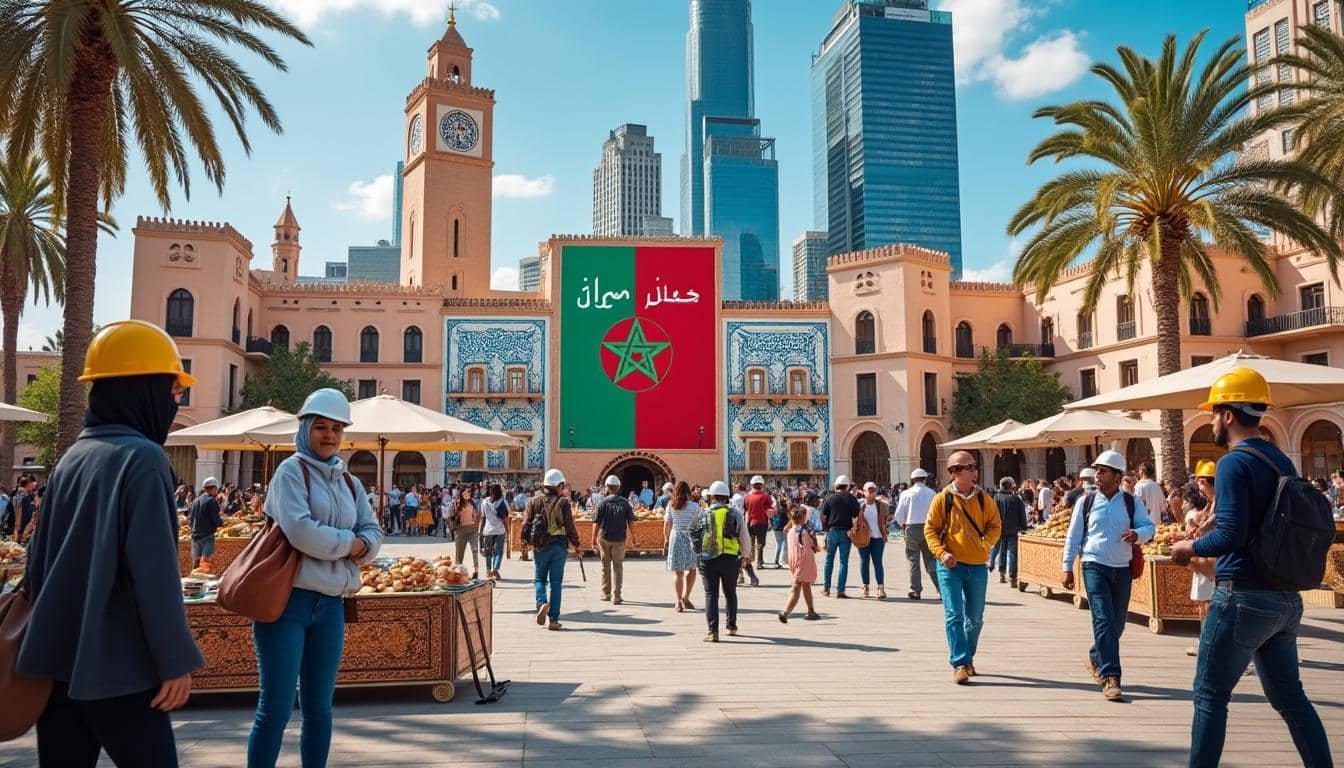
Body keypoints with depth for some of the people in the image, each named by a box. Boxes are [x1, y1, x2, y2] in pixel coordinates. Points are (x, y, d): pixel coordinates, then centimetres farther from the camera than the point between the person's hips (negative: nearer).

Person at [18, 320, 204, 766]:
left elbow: (38, 558, 14)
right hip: (116, 667, -8)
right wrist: (176, 659, -15)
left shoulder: (71, 458, 9)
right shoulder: (142, 457, -15)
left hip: (55, 661, 8)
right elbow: (155, 570, -20)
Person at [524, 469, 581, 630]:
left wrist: (525, 542, 18)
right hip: (559, 545, -1)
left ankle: (542, 603, -11)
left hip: (540, 546, 2)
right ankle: (553, 619, 4)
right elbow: (569, 526, -6)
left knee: (539, 579, 17)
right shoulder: (563, 502, -6)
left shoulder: (534, 501, 1)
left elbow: (527, 523, 3)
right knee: (556, 582, 4)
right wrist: (576, 543, 5)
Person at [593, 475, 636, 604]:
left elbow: (596, 522, -8)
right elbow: (631, 521, -2)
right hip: (620, 539, 0)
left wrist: (594, 539, -2)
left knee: (605, 565, 16)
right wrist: (632, 536, 8)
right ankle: (616, 596, 0)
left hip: (605, 538, 0)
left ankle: (606, 593, 25)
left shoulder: (603, 502, -6)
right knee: (618, 566, 5)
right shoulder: (625, 503, -2)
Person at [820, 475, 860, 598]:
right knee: (844, 561, 2)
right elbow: (856, 515, -6)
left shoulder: (829, 498, 1)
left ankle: (826, 589, 15)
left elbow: (823, 517, 0)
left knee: (829, 560, 12)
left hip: (832, 531, 1)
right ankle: (840, 590, 0)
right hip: (846, 532, -1)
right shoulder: (851, 498, -1)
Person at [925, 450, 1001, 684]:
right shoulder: (943, 498, -5)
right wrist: (941, 552, -15)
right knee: (954, 615, -9)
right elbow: (930, 529, -2)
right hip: (951, 566, -4)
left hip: (978, 566, 4)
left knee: (975, 617, 13)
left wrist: (986, 543, -10)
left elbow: (995, 525, 9)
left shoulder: (983, 498, 4)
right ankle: (960, 664, -7)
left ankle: (968, 658, 30)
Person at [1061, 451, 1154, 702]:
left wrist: (1137, 534, -23)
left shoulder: (1132, 502, 4)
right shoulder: (1086, 502, 2)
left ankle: (1095, 658, 36)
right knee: (1104, 621, -12)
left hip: (1123, 569, 3)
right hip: (1094, 567, -3)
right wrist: (1068, 568, 2)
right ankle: (1110, 677, -12)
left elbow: (1149, 527, 1)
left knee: (1118, 623, 12)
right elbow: (1073, 536, 4)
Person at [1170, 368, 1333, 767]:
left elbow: (1231, 535, -23)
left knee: (1210, 696, 1)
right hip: (1286, 598, 8)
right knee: (1289, 696, 17)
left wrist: (1189, 547, -6)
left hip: (1244, 597, -8)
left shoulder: (1235, 462, -15)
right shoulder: (1283, 462, 11)